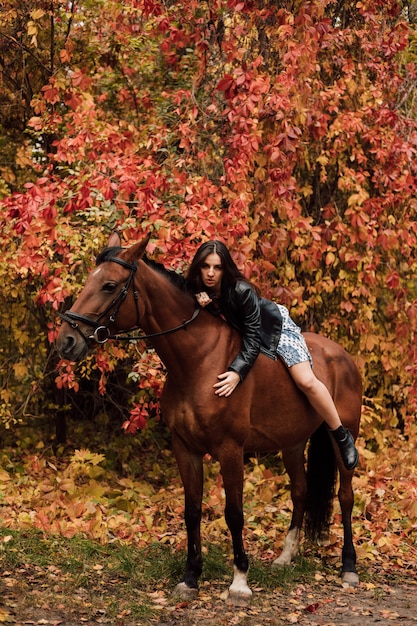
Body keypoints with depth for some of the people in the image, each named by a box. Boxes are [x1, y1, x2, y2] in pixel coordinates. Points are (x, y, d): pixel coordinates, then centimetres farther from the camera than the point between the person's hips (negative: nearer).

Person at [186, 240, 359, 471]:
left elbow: (252, 339, -36)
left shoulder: (241, 291, -36)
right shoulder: (195, 291, -21)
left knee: (305, 381, -20)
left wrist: (237, 373, -49)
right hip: (237, 332, 6)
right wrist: (199, 308, -37)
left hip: (274, 327, -6)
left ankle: (341, 435, -1)